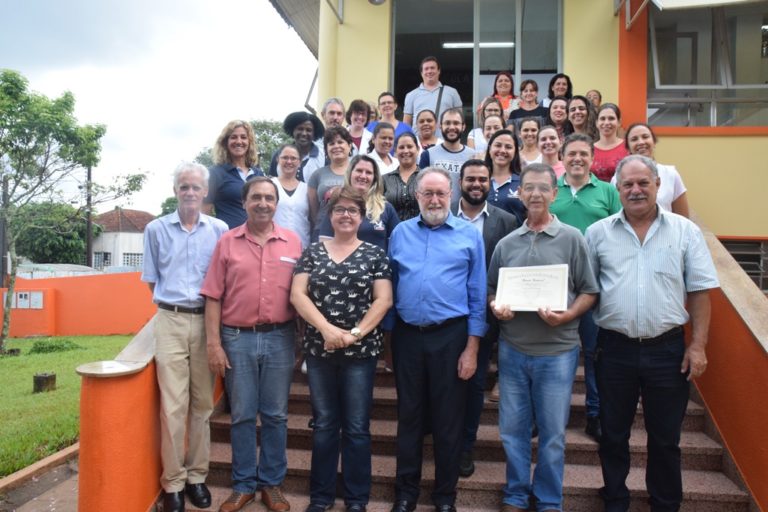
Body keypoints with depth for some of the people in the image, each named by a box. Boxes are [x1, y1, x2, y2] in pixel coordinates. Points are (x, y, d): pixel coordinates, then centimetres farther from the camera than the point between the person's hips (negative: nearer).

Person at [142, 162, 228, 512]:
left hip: (207, 321, 1)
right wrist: (173, 303, 9)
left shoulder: (220, 230, 4)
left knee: (203, 402, 7)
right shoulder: (156, 229, 6)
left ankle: (196, 475, 19)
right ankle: (173, 482, 9)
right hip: (171, 321, 0)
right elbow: (151, 279, 13)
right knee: (173, 405, -2)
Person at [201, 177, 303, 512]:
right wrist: (214, 344, -5)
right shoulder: (227, 242, 2)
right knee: (242, 415, 10)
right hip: (237, 338, 0)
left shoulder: (293, 242, 3)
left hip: (279, 338, 1)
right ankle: (243, 484, 25)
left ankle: (271, 483, 25)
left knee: (275, 415, 10)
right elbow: (213, 297, 0)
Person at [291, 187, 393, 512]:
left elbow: (383, 300, -5)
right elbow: (297, 294, -3)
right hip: (319, 349, 2)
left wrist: (356, 333, -15)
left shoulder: (374, 254, 2)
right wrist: (326, 328, -16)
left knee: (357, 427, 7)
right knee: (323, 424, 12)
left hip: (361, 351, -1)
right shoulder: (313, 252, 6)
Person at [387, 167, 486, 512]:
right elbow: (390, 286, 9)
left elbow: (478, 295, -2)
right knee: (409, 415, 13)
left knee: (448, 419, 9)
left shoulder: (469, 234, -1)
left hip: (450, 336, -2)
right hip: (407, 335, 2)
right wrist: (388, 334, 6)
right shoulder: (400, 233, 7)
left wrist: (472, 347, -7)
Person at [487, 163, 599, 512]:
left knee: (552, 433, 9)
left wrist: (564, 317, -17)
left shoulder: (572, 238, -1)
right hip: (512, 350, 3)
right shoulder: (506, 243, 8)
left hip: (557, 351, -2)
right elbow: (491, 290, 14)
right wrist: (496, 306, -8)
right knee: (512, 429, 12)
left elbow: (589, 292, -1)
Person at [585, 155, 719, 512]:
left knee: (665, 437, 13)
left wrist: (698, 346, -4)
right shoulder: (598, 232, 1)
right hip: (614, 349, 1)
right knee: (613, 434, 14)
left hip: (668, 349, 0)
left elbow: (699, 292, 1)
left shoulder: (685, 231, 1)